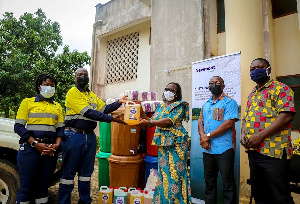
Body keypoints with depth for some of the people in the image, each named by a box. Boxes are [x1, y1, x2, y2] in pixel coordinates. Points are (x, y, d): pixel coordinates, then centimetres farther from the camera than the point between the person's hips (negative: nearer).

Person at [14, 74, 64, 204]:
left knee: (43, 185, 11)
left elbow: (60, 128, 12)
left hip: (50, 149, 3)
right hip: (30, 148, -3)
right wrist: (36, 144, -14)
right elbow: (18, 126, -3)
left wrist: (56, 145, -6)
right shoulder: (28, 102, 5)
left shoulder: (57, 106, 15)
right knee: (26, 186, 0)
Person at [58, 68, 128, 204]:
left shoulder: (93, 95, 18)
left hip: (90, 136, 7)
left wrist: (118, 103, -2)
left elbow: (104, 108, 11)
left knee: (86, 172, 15)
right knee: (69, 172, 3)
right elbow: (88, 113, -18)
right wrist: (111, 119, -21)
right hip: (74, 135, -6)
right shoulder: (72, 93, -7)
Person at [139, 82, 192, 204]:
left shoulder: (179, 106, -4)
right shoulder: (161, 106, 16)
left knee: (175, 172, -2)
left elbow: (169, 121, -18)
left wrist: (149, 122, -21)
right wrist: (142, 114, -3)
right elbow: (152, 121, 13)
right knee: (163, 172, 11)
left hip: (175, 143, -6)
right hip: (162, 143, 6)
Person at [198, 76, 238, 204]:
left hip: (224, 149, -6)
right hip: (207, 149, 6)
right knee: (209, 182, 16)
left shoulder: (229, 102, -4)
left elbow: (228, 123, -15)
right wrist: (203, 138, -8)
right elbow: (200, 123, 12)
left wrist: (208, 136, -14)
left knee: (228, 183, 3)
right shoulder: (205, 105, 16)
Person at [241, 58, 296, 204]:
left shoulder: (280, 89, -4)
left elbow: (287, 115, -16)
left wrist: (260, 136, -20)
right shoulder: (251, 95, 19)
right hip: (253, 151, 7)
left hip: (273, 152, -7)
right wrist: (243, 133, 1)